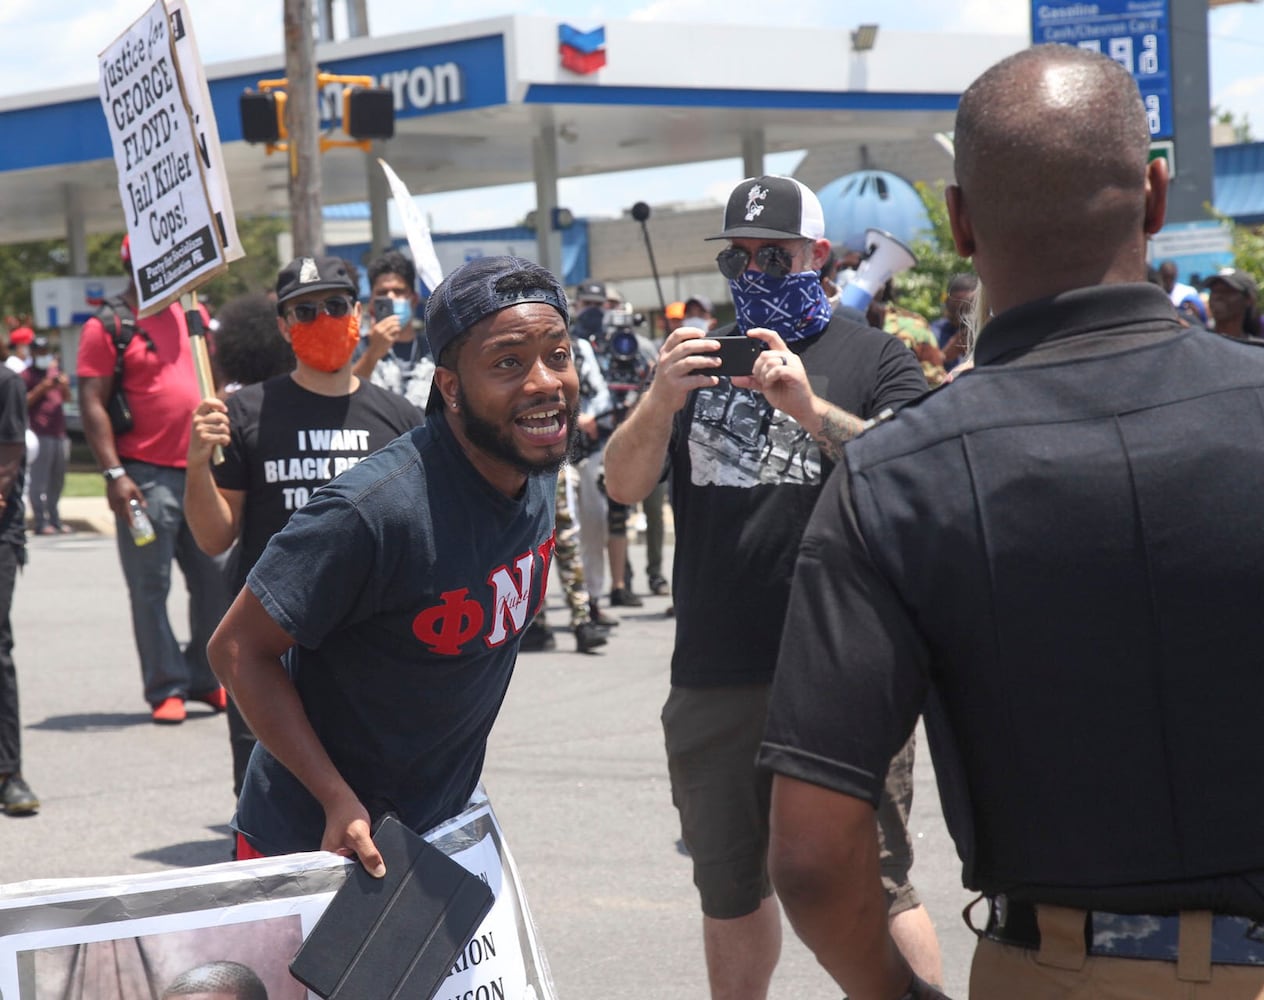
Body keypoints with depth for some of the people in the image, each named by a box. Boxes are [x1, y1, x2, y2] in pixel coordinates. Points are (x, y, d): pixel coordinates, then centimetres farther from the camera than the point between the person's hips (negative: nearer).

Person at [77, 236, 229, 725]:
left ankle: (206, 678, 20)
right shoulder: (107, 327, -5)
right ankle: (166, 689, 6)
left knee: (215, 579, 7)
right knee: (150, 587, 0)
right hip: (146, 476, -6)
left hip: (201, 469, 6)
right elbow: (91, 404, -9)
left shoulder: (192, 313, 14)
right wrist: (114, 474, -16)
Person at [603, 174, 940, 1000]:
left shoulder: (874, 359, 4)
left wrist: (810, 408, -23)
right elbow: (625, 485, 4)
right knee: (730, 895, 17)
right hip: (714, 677, 5)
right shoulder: (700, 360, 15)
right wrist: (662, 400, -16)